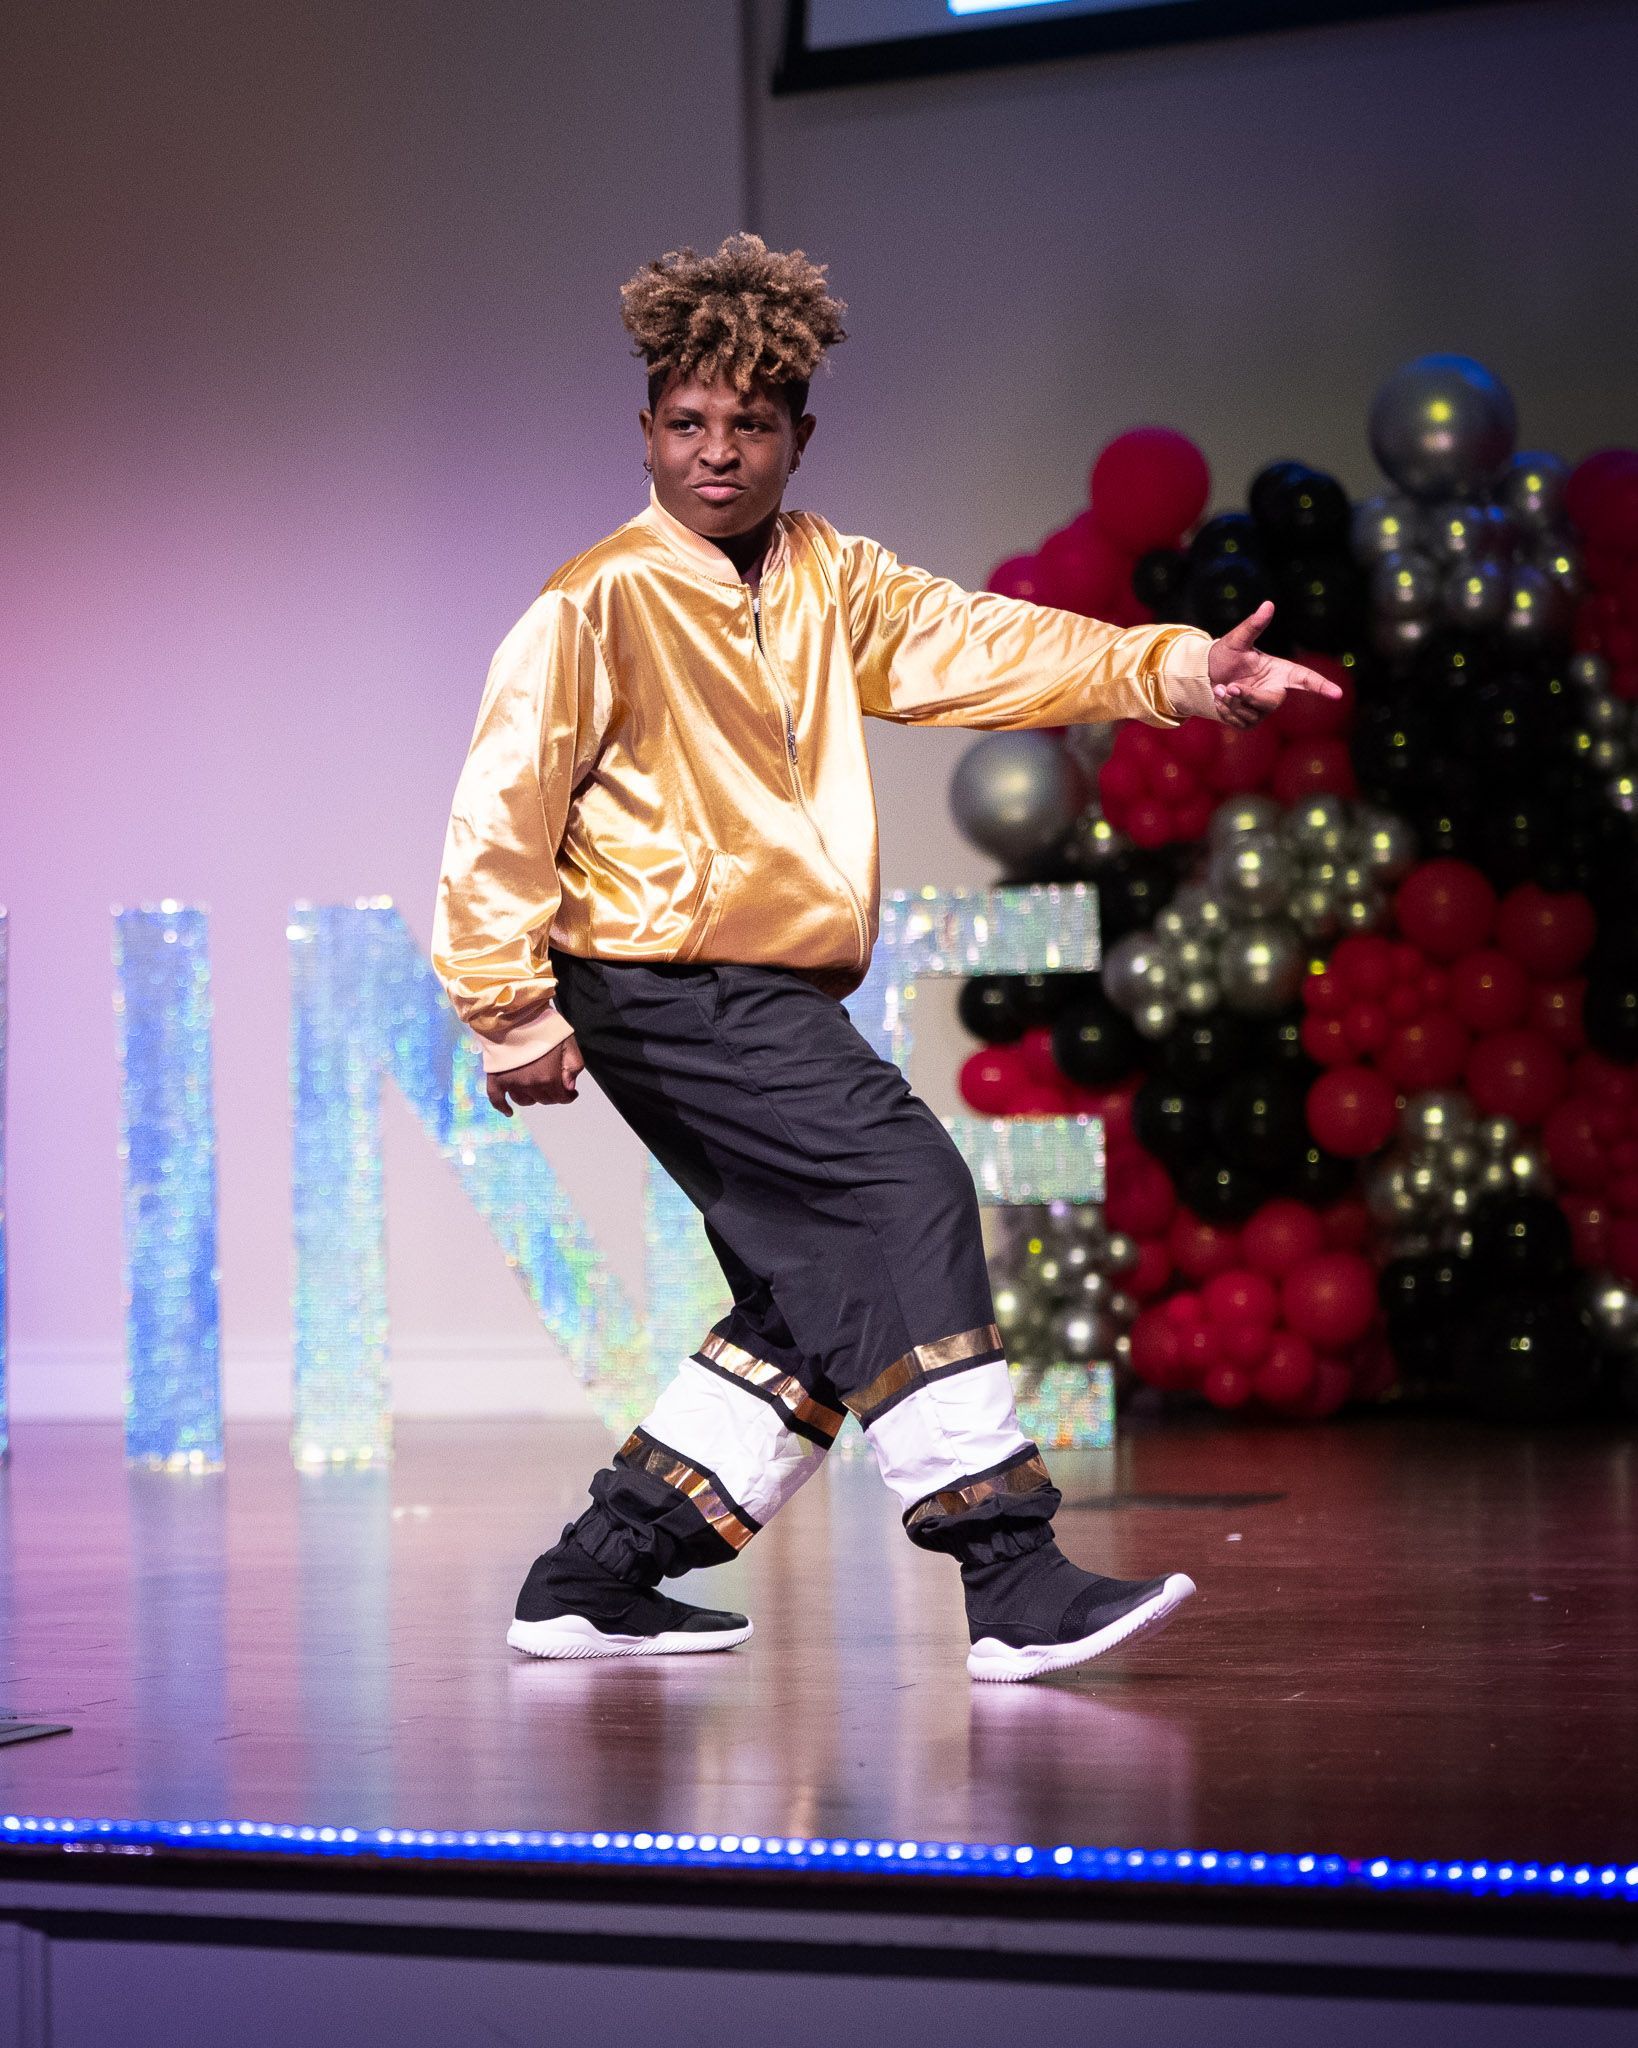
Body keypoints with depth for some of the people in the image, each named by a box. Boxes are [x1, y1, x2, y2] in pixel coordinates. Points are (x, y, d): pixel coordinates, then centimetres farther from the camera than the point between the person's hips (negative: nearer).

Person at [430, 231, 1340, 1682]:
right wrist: (514, 1012, -11)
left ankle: (597, 1580, 16)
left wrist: (1174, 669, -11)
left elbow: (971, 642, 3)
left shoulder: (827, 579, 12)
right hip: (665, 982, -9)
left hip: (774, 996, 9)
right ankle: (1014, 1583, -25)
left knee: (827, 1296, 8)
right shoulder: (603, 601, -8)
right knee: (899, 1184, -21)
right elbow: (500, 811, -9)